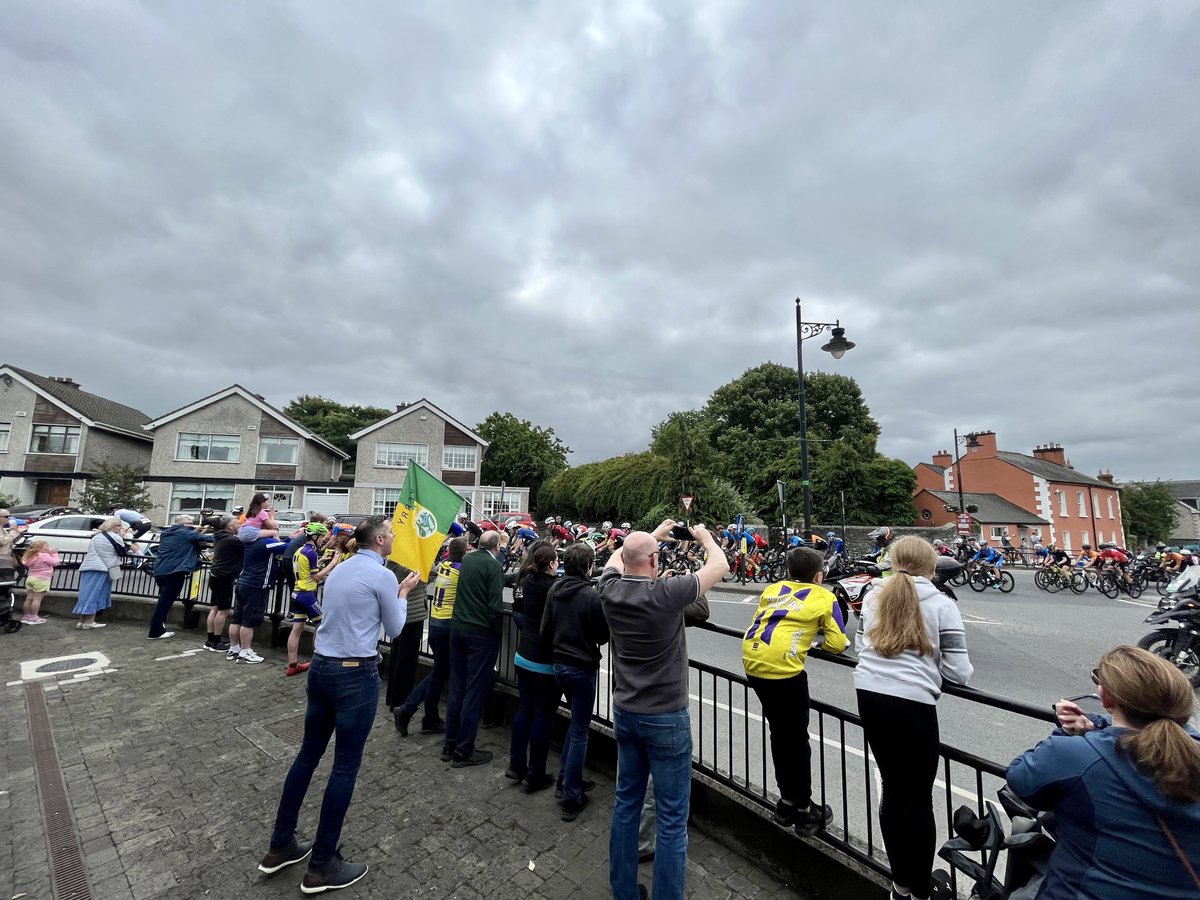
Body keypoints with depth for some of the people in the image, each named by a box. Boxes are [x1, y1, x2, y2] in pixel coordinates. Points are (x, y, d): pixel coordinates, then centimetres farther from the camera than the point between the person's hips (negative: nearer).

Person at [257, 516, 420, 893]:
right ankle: (322, 866, 17)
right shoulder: (383, 576, -14)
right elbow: (394, 630, -3)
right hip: (357, 674, -8)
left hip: (320, 666, 8)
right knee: (346, 766, 5)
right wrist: (404, 593, 9)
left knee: (308, 753, 19)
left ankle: (280, 846, 32)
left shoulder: (339, 570, 10)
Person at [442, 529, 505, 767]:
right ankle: (463, 751, 10)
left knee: (457, 687, 15)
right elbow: (495, 604, -17)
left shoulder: (466, 559, 7)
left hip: (457, 627, 7)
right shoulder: (493, 565, -14)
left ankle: (450, 745, 24)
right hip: (482, 632, -7)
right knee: (475, 691, 2)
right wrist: (497, 630, -6)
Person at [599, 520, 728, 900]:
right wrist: (704, 536, 8)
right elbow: (720, 566, -10)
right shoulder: (666, 594, -24)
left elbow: (617, 556, 14)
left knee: (626, 803, 20)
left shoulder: (610, 590, -10)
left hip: (625, 713, 6)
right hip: (666, 719, -6)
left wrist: (654, 534, 21)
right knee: (673, 818, 9)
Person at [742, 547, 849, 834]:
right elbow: (837, 643, 5)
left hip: (752, 662, 5)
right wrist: (820, 642, 26)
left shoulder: (773, 589, 20)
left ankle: (786, 802, 38)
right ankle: (804, 811, 28)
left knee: (779, 733, 24)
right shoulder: (824, 597, 9)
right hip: (783, 667, -5)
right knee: (797, 740, 14)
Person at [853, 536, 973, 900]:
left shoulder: (873, 598, 10)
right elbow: (958, 672, -2)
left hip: (869, 696, 4)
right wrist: (925, 664, 18)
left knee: (893, 787, 19)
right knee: (919, 796, 12)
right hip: (912, 702, -4)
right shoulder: (942, 604, 0)